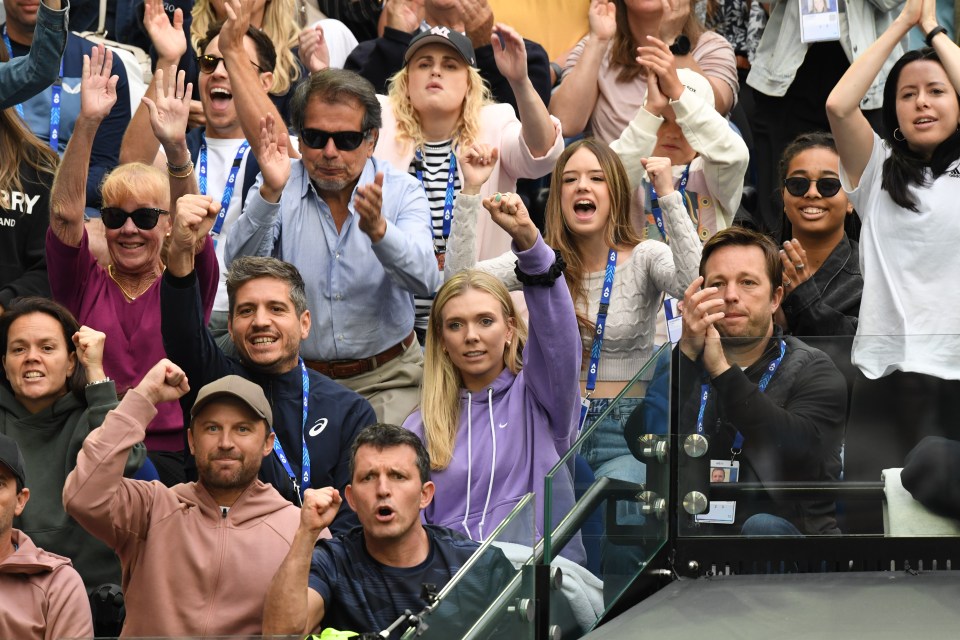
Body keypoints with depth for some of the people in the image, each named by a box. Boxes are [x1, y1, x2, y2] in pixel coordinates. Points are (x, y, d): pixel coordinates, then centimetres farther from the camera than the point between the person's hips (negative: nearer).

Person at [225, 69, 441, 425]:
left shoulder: (401, 191, 0)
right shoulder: (280, 189, 2)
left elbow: (425, 279, -17)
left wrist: (377, 229, -36)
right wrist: (269, 194, -28)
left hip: (385, 381, 0)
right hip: (295, 379, 1)